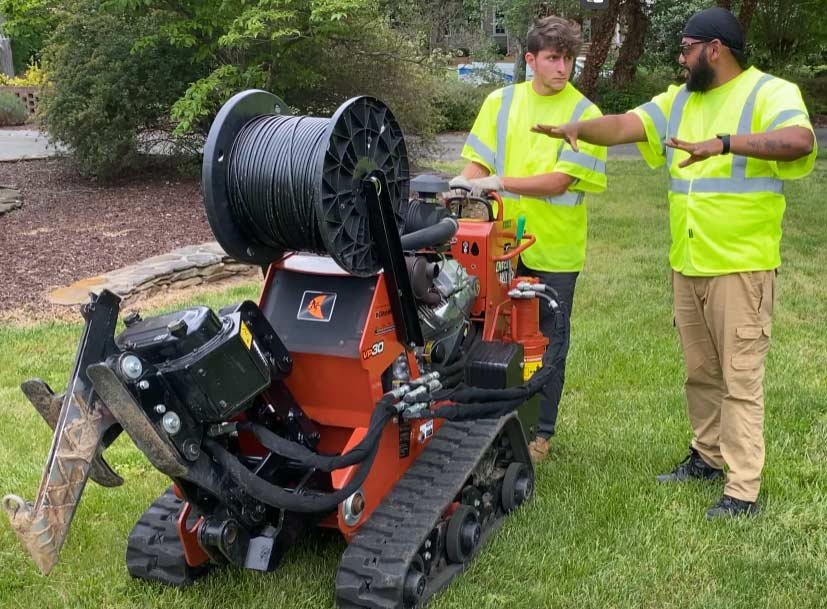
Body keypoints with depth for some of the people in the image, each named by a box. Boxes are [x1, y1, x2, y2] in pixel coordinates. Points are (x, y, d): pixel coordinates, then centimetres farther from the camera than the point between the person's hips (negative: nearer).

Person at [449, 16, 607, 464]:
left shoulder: (584, 113, -6)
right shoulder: (501, 102, 5)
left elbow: (562, 179, -15)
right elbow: (478, 161, 4)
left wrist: (500, 182, -25)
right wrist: (466, 184, -18)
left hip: (554, 249, -3)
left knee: (546, 342, 9)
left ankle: (539, 432, 23)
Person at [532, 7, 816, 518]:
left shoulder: (770, 93, -9)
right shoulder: (680, 100, 11)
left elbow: (800, 140, -28)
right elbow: (624, 126, 2)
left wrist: (724, 143, -38)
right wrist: (578, 128, -17)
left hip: (741, 267, -7)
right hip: (688, 266, 7)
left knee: (739, 379, -2)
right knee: (700, 372, 18)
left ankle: (744, 491, 5)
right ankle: (707, 456, 35)